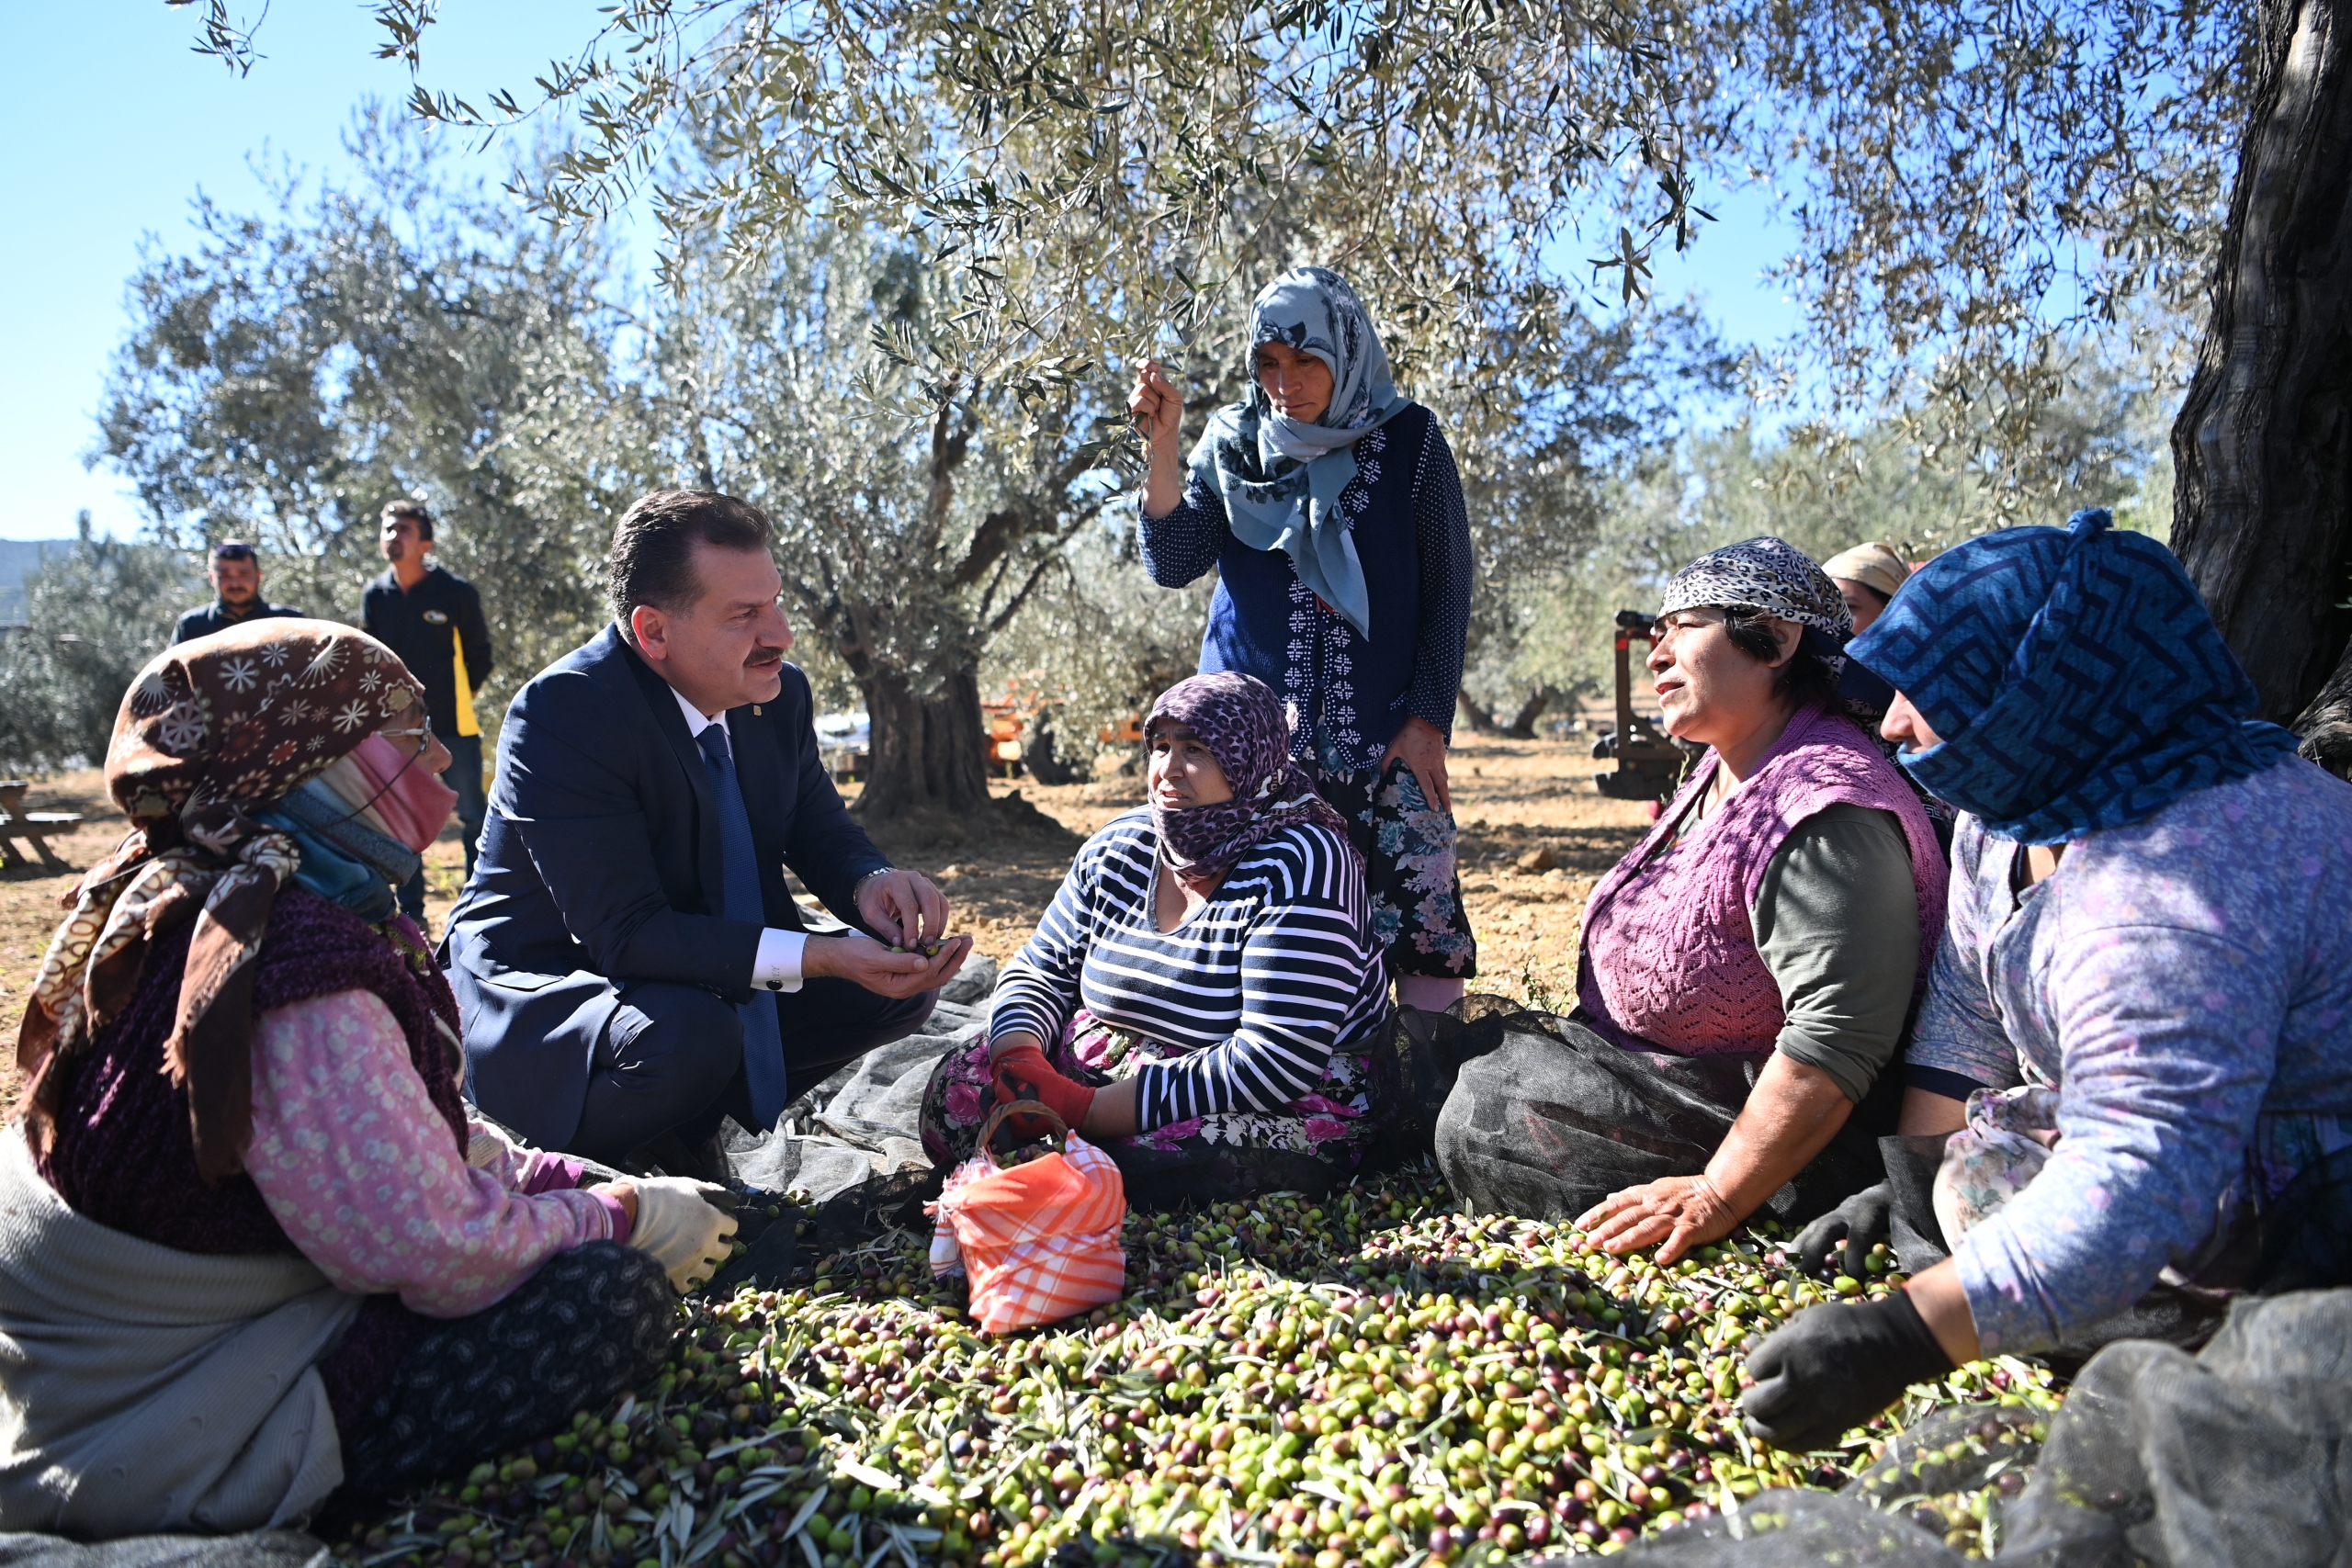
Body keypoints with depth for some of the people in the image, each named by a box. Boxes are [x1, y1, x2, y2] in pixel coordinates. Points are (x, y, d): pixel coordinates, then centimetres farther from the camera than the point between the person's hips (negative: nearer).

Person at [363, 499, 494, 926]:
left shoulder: (457, 592, -7)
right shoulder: (375, 596, 2)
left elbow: (480, 655, 3)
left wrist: (456, 699, 6)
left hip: (453, 728, -3)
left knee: (473, 816, 1)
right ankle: (410, 912, 18)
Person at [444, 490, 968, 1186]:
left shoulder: (779, 694, -5)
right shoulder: (562, 712, -26)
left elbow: (820, 829, 8)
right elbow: (627, 933, -30)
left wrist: (871, 882, -19)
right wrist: (819, 957, -39)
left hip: (713, 973, 7)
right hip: (537, 993, -7)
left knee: (897, 987, -4)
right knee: (689, 1036, -37)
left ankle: (689, 1130, 7)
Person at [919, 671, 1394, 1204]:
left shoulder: (1297, 866, -18)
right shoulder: (1119, 848, 3)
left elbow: (1278, 1060, -26)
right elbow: (1041, 971, 11)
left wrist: (1084, 1111, -27)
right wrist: (1021, 1059, -15)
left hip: (1287, 1113, -5)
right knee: (958, 1085, -15)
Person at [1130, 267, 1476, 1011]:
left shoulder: (1408, 439, 2)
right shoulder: (1233, 441, 7)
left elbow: (1448, 587, 2)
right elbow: (1173, 564, -2)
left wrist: (1429, 720, -4)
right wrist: (1162, 446, -14)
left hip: (1382, 736, -1)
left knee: (1422, 912, -7)